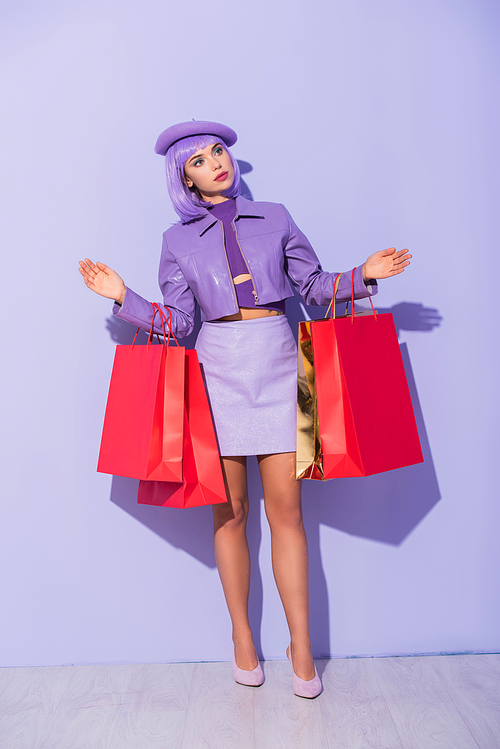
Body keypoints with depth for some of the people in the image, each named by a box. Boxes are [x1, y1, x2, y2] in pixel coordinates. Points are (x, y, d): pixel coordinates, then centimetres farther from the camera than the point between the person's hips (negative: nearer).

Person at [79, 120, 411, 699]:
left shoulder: (274, 217, 12)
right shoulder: (178, 240, 10)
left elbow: (313, 285, 13)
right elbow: (177, 322, 4)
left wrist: (362, 275, 0)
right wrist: (122, 296, -4)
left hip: (276, 363, 0)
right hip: (220, 369, 0)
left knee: (285, 507, -2)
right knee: (230, 510, 5)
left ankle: (300, 644, 12)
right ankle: (241, 636, 23)